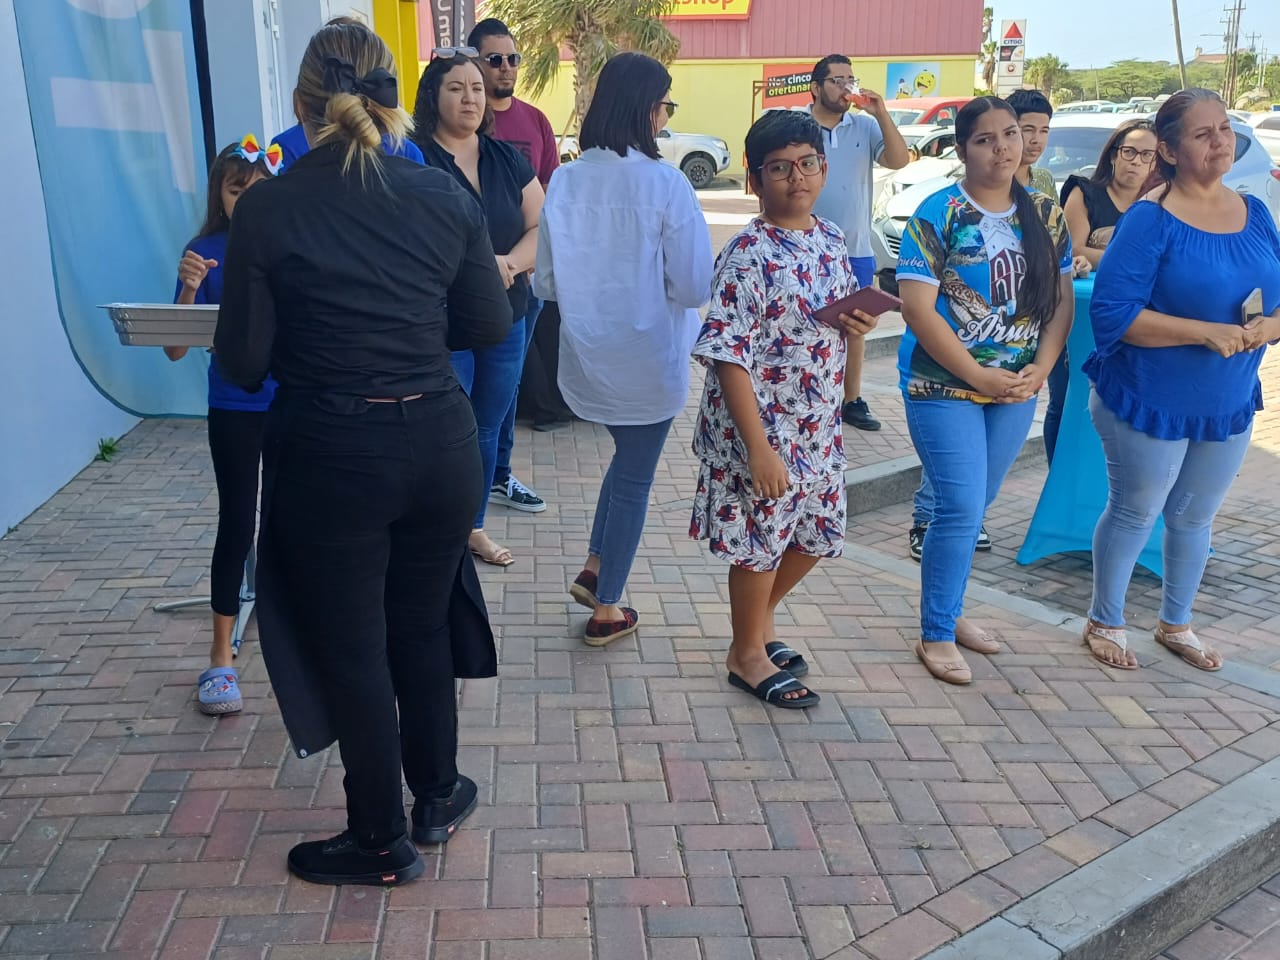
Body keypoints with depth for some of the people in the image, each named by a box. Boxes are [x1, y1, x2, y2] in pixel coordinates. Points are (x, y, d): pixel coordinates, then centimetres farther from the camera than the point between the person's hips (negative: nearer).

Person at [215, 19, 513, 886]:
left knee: (352, 650, 13)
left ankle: (381, 842, 31)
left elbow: (242, 361, -8)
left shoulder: (268, 209, -10)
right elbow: (490, 325, 5)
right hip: (439, 441, 4)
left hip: (329, 455, -3)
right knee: (423, 625, 22)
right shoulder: (447, 197, -2)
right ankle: (439, 797, 40)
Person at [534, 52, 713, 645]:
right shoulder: (665, 182, -17)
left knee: (626, 456, 28)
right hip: (648, 359, -5)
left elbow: (544, 281, 2)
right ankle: (607, 611, 23)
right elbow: (695, 285, -15)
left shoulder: (565, 180, -5)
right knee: (634, 478, 12)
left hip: (585, 353, 5)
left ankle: (593, 570, 28)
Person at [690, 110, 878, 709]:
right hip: (761, 429, -7)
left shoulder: (832, 239, 4)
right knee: (760, 542, 7)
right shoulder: (748, 256, -19)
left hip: (819, 426, 8)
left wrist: (858, 324, -7)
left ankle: (760, 619, 42)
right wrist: (759, 449, -24)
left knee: (817, 535, 18)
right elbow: (728, 357, -21)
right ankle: (747, 654, 29)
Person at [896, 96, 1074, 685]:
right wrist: (978, 375, -17)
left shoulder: (1045, 214, 6)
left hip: (1016, 389, 5)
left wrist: (1039, 370, -7)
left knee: (973, 505, 14)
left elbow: (1061, 300, 8)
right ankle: (936, 635, 11)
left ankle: (947, 609, 33)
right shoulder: (939, 215, -10)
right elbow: (917, 309, -16)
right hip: (945, 386, -5)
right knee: (962, 510, -7)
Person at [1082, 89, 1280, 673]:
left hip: (1229, 405, 6)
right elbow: (1112, 315, -23)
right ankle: (1104, 623, 32)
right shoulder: (1149, 220, -16)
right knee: (1134, 514, 10)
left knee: (1195, 517, 20)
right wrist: (1206, 332, -28)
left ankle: (1176, 624, 40)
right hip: (1151, 404, -6)